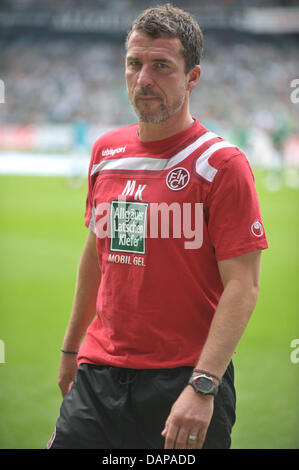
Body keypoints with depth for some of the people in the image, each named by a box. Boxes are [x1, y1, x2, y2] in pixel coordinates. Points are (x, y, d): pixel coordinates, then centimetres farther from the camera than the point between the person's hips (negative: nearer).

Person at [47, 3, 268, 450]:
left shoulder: (222, 163, -9)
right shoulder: (106, 151, 9)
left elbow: (242, 286, -14)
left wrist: (202, 386, -22)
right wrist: (71, 347, 23)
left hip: (186, 378, -5)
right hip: (99, 378, 5)